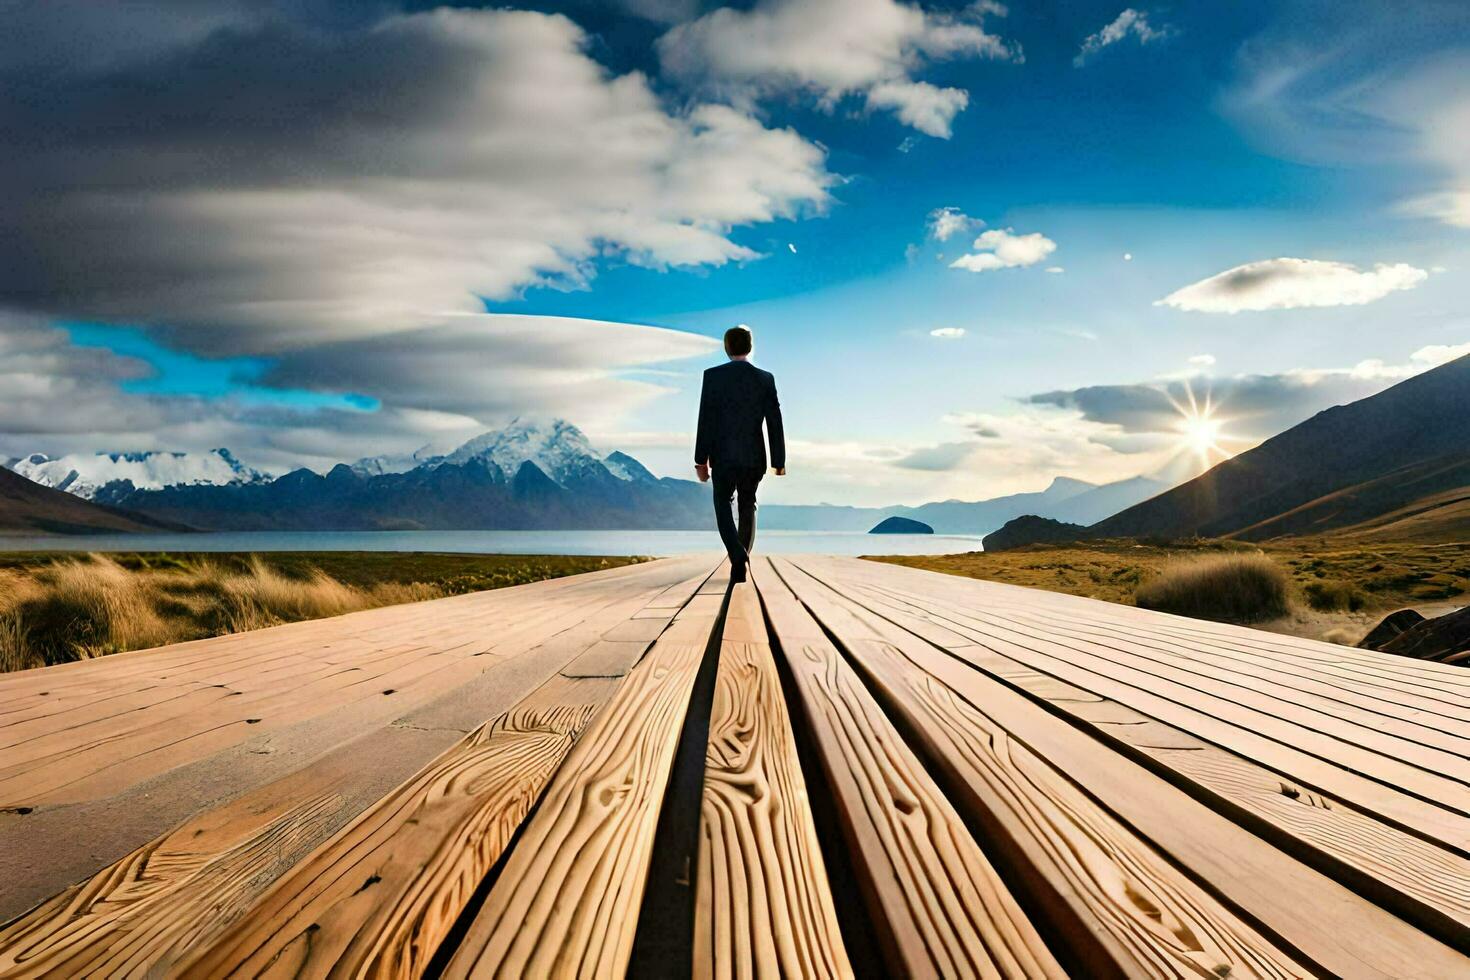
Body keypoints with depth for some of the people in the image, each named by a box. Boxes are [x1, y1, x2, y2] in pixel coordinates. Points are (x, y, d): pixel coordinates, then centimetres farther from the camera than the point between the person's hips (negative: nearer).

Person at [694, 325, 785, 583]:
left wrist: (701, 460, -3)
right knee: (747, 507, 18)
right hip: (754, 457, 2)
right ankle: (742, 560, 23)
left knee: (723, 507, 9)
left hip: (723, 455, -2)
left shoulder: (712, 376, -6)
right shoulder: (765, 378, 0)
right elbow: (775, 422, -1)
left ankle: (738, 557, -14)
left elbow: (706, 420, -8)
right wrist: (779, 460, 6)